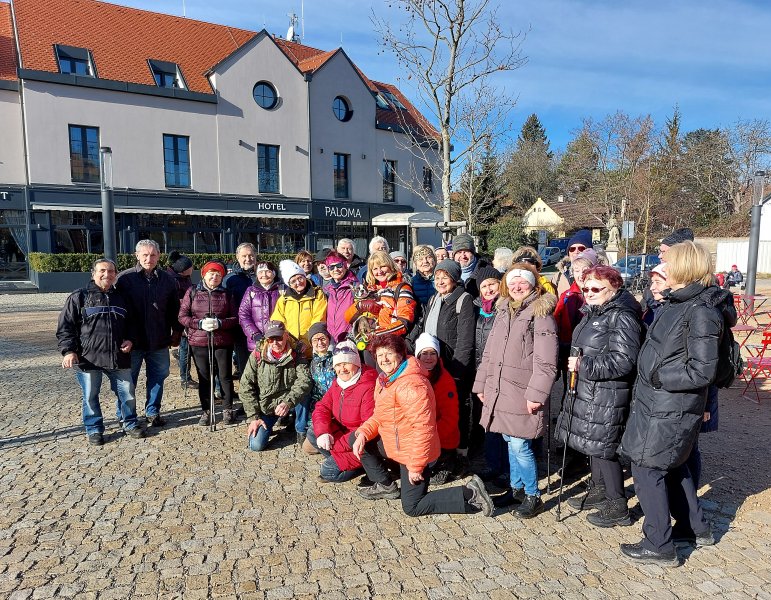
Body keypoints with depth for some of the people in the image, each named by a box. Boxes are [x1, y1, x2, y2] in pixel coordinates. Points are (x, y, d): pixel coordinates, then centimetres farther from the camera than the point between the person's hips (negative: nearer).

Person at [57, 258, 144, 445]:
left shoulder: (120, 297, 12)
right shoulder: (79, 297, -1)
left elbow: (130, 323, 21)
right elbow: (65, 326, -3)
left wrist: (129, 339, 2)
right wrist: (68, 351, -12)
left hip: (119, 357, 3)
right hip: (88, 358, -3)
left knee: (127, 392, 7)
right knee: (90, 395, 8)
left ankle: (130, 424, 25)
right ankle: (94, 429, 25)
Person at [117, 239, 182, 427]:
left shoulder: (167, 279, 4)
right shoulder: (124, 278, -3)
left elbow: (175, 308, 10)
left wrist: (177, 331, 7)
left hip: (159, 341, 2)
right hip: (132, 340, -2)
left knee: (157, 377, 11)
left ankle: (152, 412, 26)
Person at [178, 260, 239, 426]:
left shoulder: (227, 294, 6)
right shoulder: (192, 292, 5)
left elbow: (235, 318, 2)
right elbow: (182, 316, 1)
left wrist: (219, 323, -16)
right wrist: (200, 323, -15)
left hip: (223, 343, 0)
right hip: (199, 343, 0)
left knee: (225, 376, 5)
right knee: (204, 378, 9)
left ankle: (228, 410, 20)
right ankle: (206, 411, 23)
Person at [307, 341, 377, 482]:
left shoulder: (369, 387, -25)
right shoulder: (337, 383, 4)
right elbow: (322, 407, 1)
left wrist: (338, 444, -24)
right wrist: (323, 432, -20)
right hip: (343, 432, 9)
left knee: (328, 472, -13)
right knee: (312, 433, -3)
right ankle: (337, 460, -2)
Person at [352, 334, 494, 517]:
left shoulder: (411, 384, -27)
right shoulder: (384, 379, 6)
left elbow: (423, 428, -29)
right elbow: (379, 416, 13)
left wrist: (416, 466, -24)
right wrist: (363, 433, -6)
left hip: (414, 453, -9)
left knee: (412, 507, -2)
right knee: (356, 438, 11)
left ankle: (470, 494, 3)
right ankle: (385, 485, 22)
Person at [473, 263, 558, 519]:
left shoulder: (541, 313, -8)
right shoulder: (503, 311, 14)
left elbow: (546, 361, -14)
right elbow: (489, 352, 18)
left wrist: (536, 394, -19)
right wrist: (481, 384, 16)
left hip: (522, 393, -7)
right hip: (499, 391, 7)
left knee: (520, 445, -3)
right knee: (510, 442, 16)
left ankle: (533, 497, 16)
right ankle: (516, 488, 33)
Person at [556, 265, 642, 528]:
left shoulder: (621, 317, -17)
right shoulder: (592, 313, 13)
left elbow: (623, 361, -25)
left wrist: (582, 365, -23)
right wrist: (574, 361, 13)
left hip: (607, 396, -9)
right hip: (586, 391, 9)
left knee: (602, 447, -1)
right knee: (593, 443, 19)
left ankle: (618, 507, 15)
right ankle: (598, 491, 36)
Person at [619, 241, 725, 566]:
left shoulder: (701, 312, -20)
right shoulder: (674, 302, 7)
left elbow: (702, 371, -22)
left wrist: (657, 376, -16)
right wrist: (649, 377, 8)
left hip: (670, 409, -9)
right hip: (656, 401, 9)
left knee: (646, 468, 1)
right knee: (671, 466, 23)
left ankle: (659, 546, 16)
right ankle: (696, 528, 41)